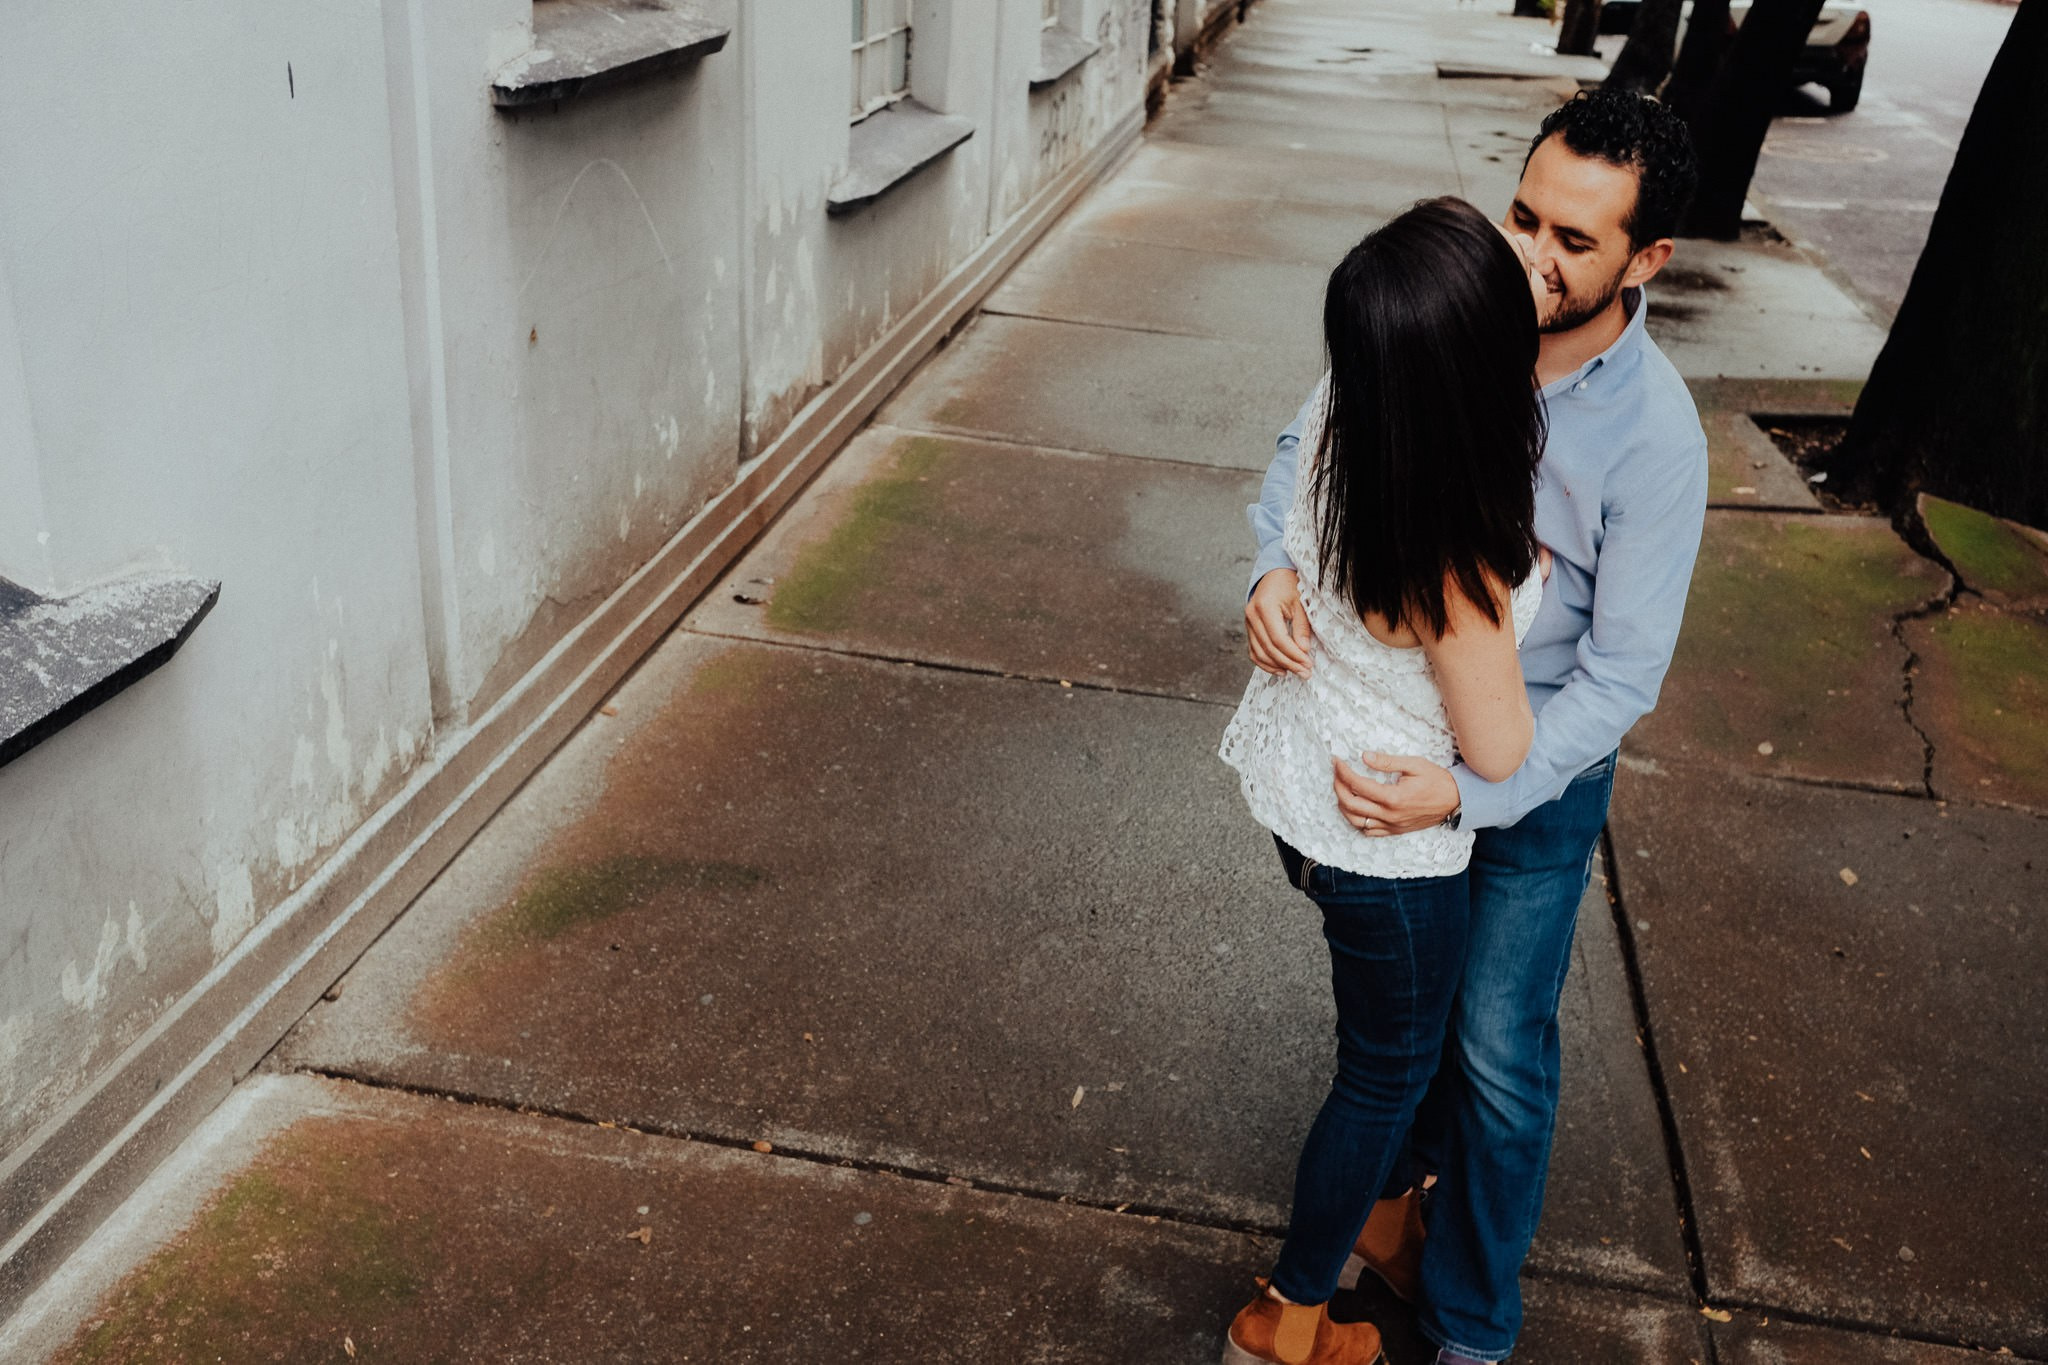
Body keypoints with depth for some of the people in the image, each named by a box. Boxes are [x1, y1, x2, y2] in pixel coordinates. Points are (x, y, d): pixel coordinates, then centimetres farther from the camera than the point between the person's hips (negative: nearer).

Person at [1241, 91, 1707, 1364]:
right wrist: (1278, 564, -24)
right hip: (1395, 728, 4)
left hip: (1535, 778, -4)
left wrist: (1473, 792, -33)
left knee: (1498, 1050, 7)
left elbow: (1623, 674, -23)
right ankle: (1418, 1169, 53)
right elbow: (1311, 445, -3)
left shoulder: (1656, 436, -24)